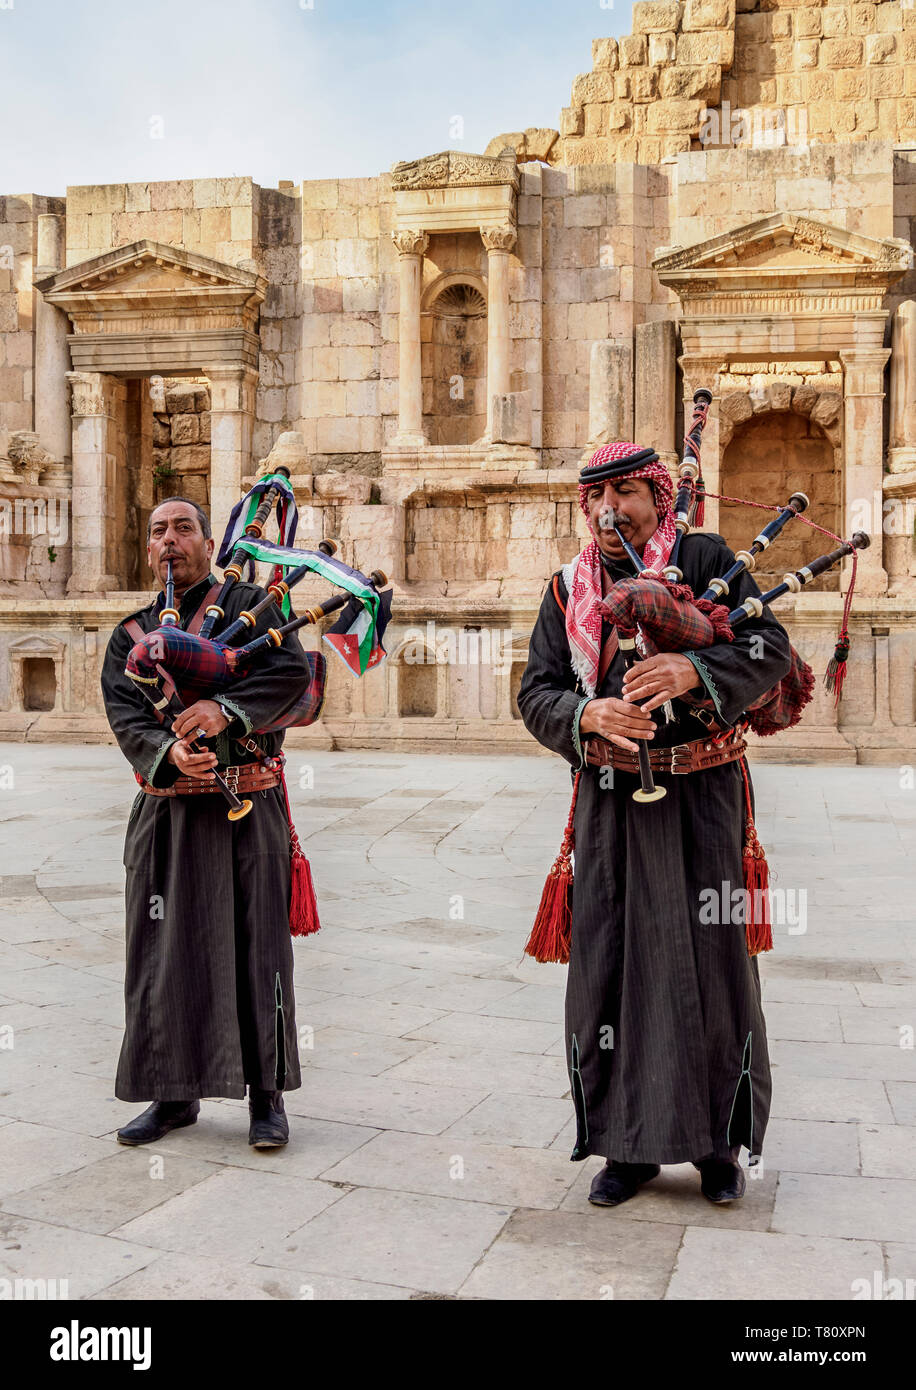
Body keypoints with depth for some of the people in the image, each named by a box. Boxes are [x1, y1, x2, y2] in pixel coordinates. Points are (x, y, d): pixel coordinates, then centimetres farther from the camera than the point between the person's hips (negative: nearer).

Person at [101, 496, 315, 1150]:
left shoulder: (249, 604, 6)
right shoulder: (130, 635, 13)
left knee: (255, 946, 0)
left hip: (248, 808, -3)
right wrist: (169, 752, -22)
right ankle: (175, 1093, 22)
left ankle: (266, 1094, 12)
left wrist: (225, 708, -26)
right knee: (165, 950, 7)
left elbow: (293, 670, -11)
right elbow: (125, 719, -1)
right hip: (166, 814, 3)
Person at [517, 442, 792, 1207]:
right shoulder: (568, 589, 10)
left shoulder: (707, 559, 2)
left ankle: (719, 1141, 21)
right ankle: (629, 1142, 19)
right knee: (612, 964, 4)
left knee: (712, 961, 3)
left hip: (701, 798, -2)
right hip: (611, 800, 2)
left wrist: (692, 671, -26)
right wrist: (589, 715, -17)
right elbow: (536, 694, 4)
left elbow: (771, 648, -9)